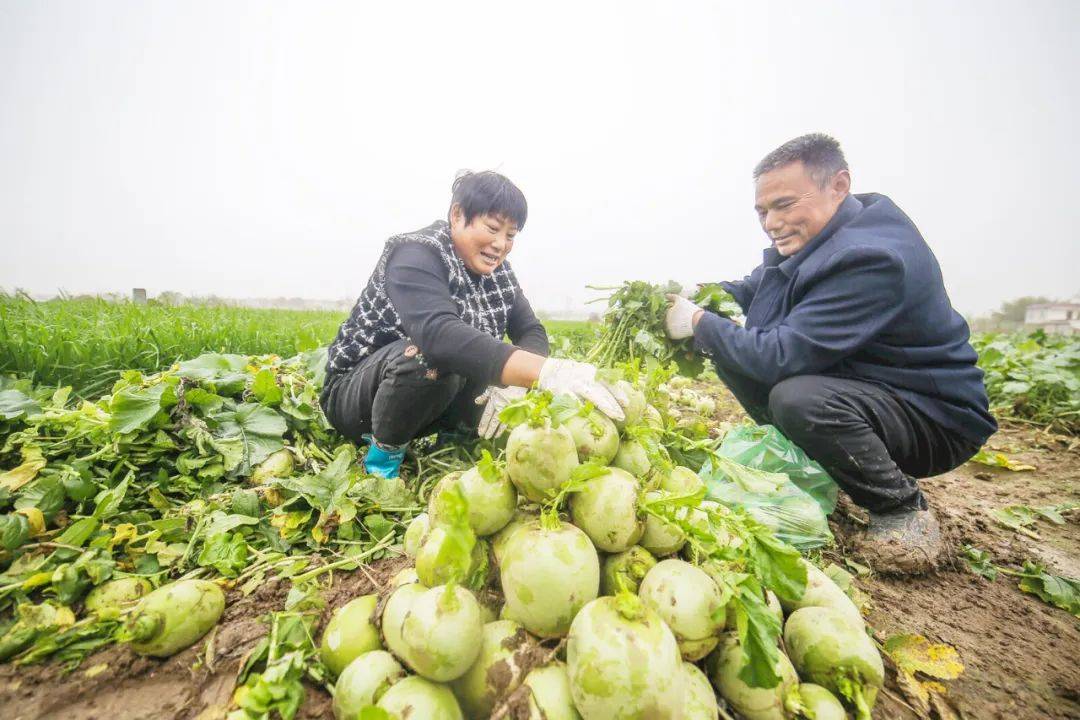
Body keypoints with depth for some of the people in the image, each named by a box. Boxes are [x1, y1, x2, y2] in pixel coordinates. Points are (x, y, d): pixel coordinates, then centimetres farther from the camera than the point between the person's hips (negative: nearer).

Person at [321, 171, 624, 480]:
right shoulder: (416, 255, -24)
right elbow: (438, 334, -43)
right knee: (432, 355, -36)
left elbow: (532, 332, -6)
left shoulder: (495, 268, -1)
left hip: (434, 402, 6)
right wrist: (547, 370, -56)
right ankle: (383, 455, -11)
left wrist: (513, 383, -29)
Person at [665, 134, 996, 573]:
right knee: (730, 351, -4)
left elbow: (783, 355, -34)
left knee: (798, 397, -37)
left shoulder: (872, 258, -29)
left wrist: (700, 322, -23)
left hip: (936, 418, -8)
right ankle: (806, 463, 10)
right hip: (851, 383, 8)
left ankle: (904, 510, -9)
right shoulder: (808, 237, 0)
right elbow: (747, 292, 10)